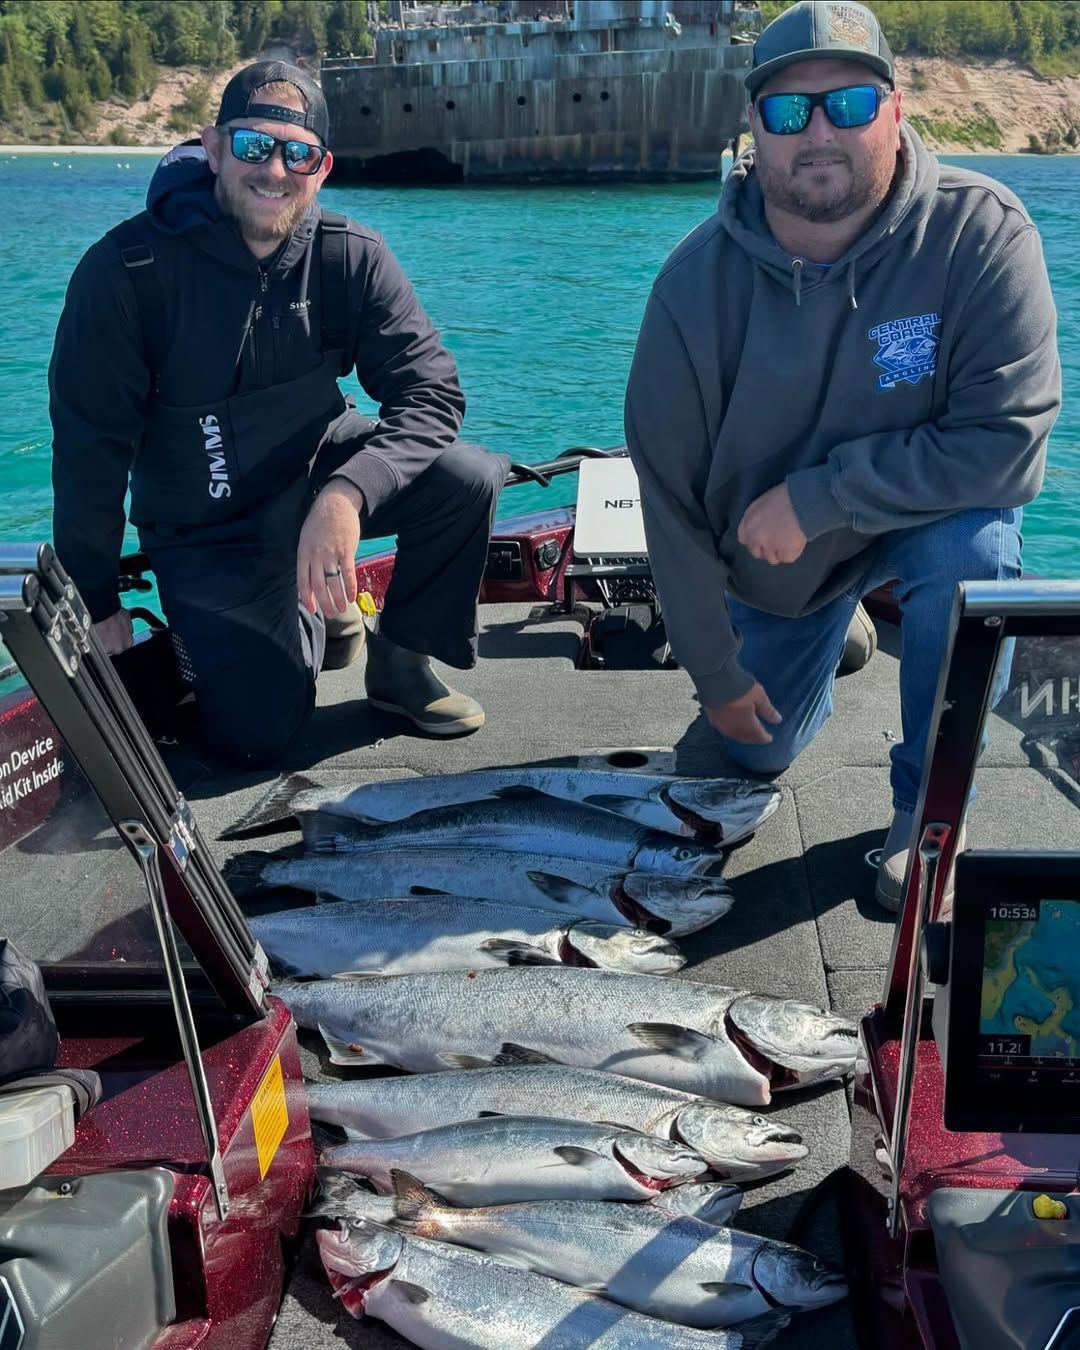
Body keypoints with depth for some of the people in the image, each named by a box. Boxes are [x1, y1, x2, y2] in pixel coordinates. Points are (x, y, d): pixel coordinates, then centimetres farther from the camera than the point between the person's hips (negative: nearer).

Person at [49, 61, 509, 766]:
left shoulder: (352, 256, -12)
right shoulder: (126, 270, -20)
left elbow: (431, 391, -20)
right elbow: (90, 448, -13)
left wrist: (347, 494, -38)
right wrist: (97, 603, -8)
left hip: (320, 468, 3)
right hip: (208, 527, -2)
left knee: (467, 478, -25)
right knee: (257, 734, -16)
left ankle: (402, 662, 0)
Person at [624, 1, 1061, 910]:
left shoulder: (980, 230, -27)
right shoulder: (697, 281, -21)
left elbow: (1008, 440, -31)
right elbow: (671, 496, -14)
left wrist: (814, 499, -32)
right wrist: (715, 673, -9)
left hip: (927, 519, -2)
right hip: (773, 558, 3)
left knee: (974, 552, -36)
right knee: (760, 750, 12)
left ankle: (926, 817, -14)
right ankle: (831, 626, 44)